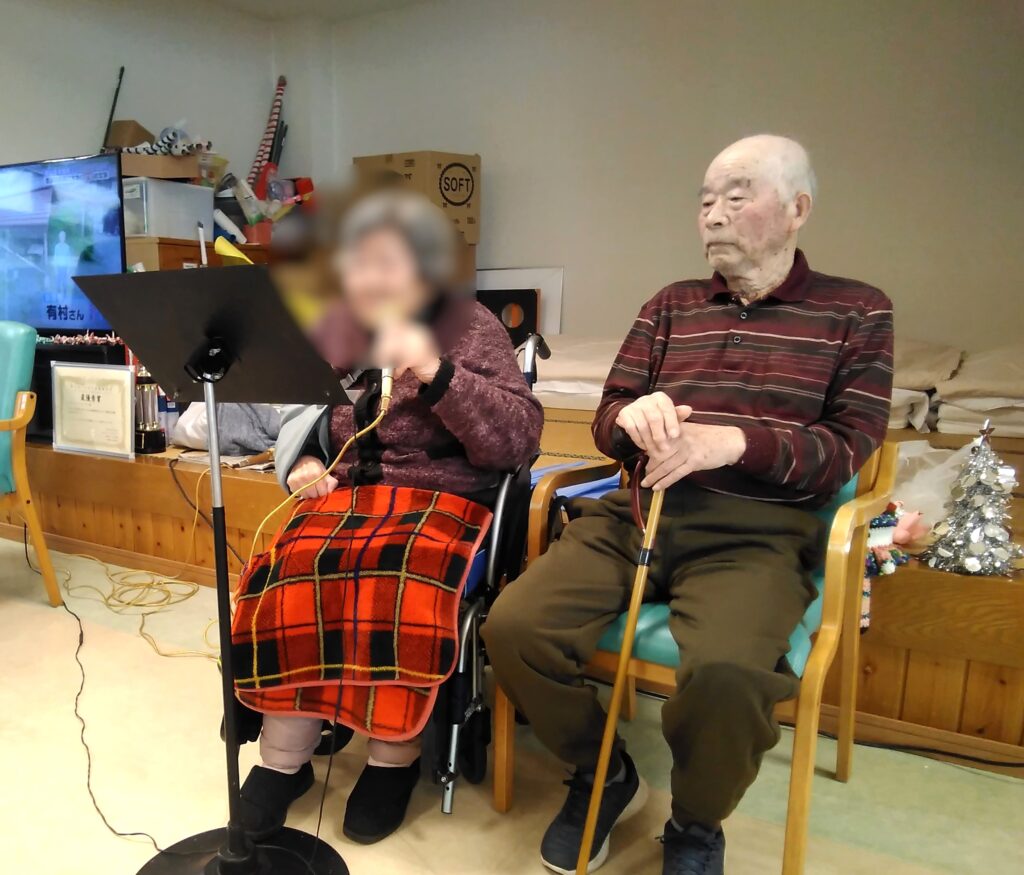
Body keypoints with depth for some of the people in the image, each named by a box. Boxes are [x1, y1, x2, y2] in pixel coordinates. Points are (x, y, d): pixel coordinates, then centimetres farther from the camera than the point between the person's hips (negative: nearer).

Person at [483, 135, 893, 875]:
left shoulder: (856, 313, 10)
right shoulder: (669, 307, 19)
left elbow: (851, 448, 0)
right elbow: (606, 422, 14)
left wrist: (735, 441, -18)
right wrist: (633, 415, -12)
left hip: (754, 534, -3)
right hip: (636, 515, 4)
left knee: (726, 673, -34)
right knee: (513, 628, -20)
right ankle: (605, 775, 11)